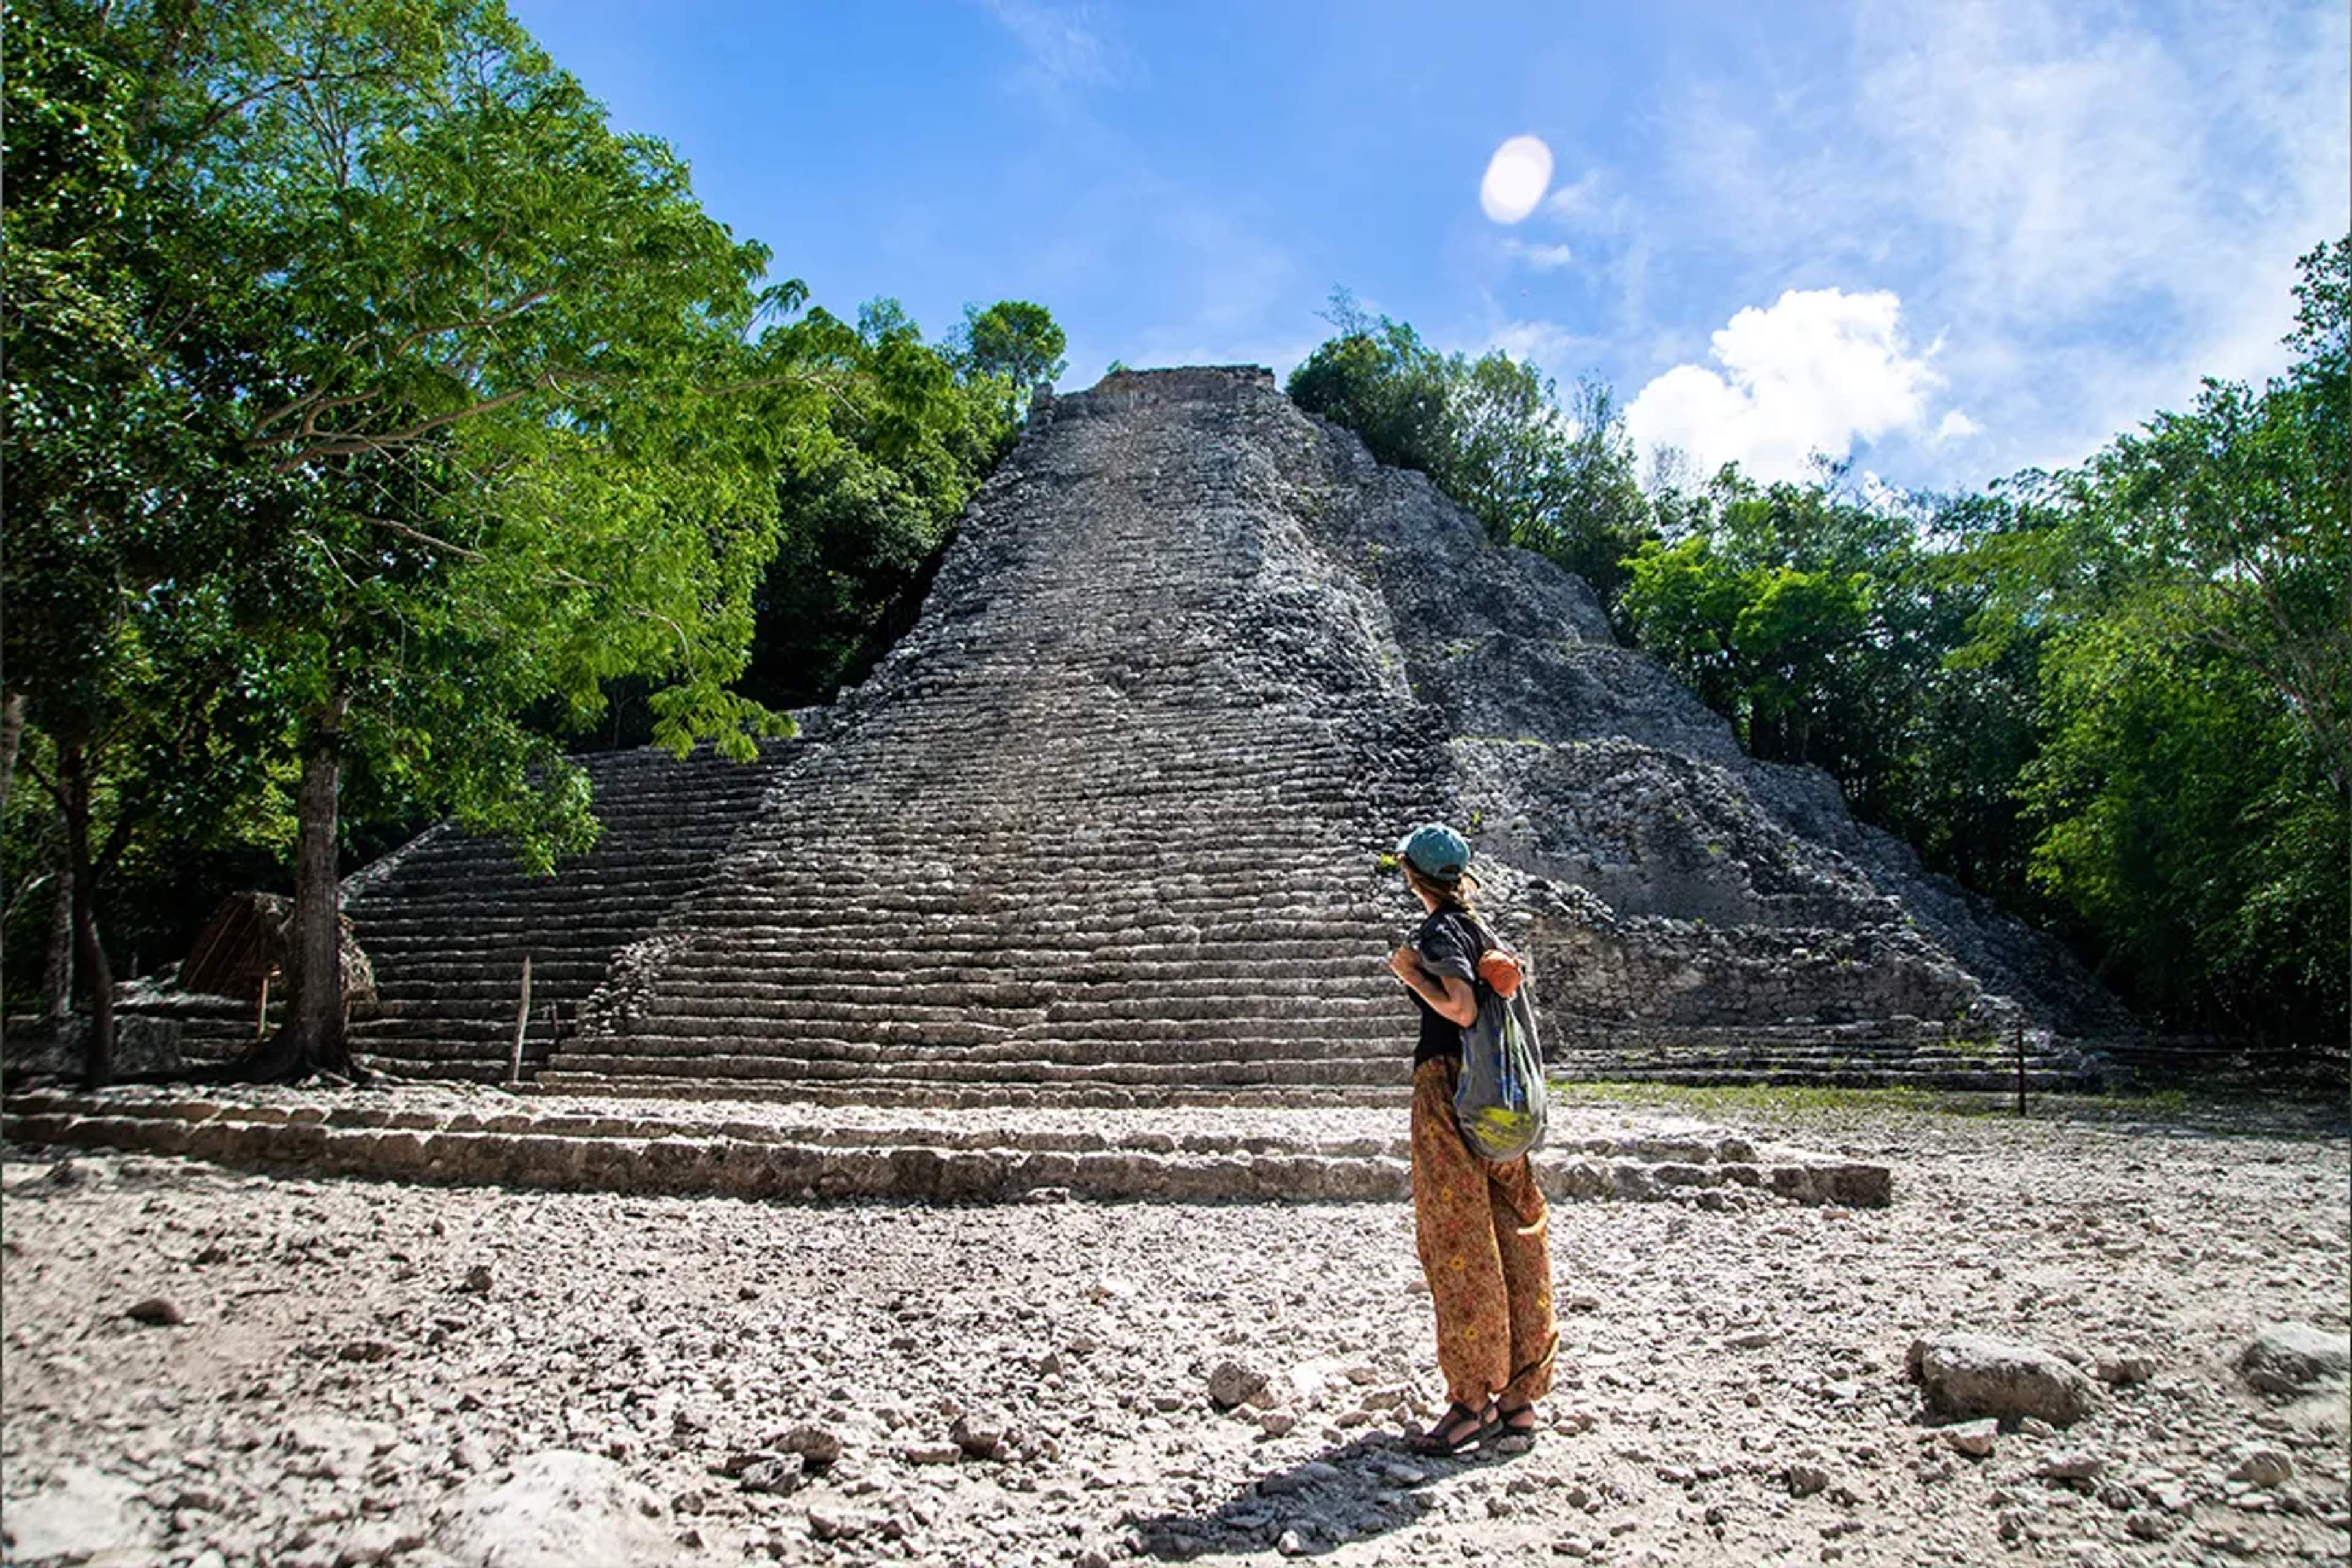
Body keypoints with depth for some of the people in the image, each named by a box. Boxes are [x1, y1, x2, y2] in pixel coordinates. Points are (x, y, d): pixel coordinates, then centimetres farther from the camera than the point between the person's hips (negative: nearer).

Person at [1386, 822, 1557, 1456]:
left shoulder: (1438, 933, -11)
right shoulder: (1478, 928, 14)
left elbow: (1463, 1008, -21)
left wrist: (1409, 972, -9)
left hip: (1448, 1086, -9)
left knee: (1457, 1243, -2)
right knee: (1510, 1237, 9)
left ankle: (1473, 1399, 4)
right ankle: (1518, 1399, 15)